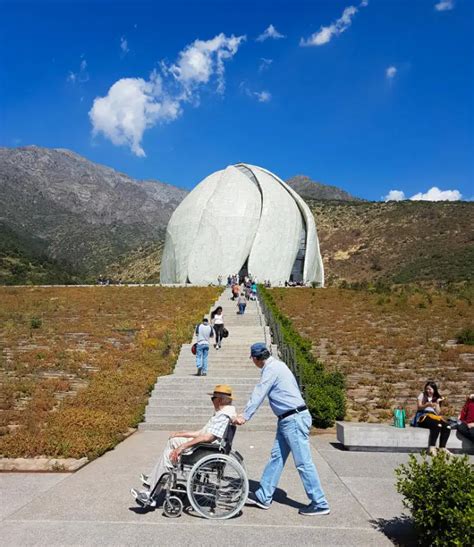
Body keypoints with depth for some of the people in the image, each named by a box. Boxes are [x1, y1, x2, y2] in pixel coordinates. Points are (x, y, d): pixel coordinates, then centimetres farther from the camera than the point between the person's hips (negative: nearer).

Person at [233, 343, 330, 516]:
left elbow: (258, 394, -16)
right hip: (288, 419, 10)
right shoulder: (276, 365, 15)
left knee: (303, 462, -4)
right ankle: (263, 497, 20)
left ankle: (320, 504, 5)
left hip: (294, 419, -10)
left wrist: (245, 416, -13)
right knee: (276, 457, 13)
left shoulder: (271, 369, -14)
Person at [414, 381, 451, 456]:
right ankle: (432, 447, -38)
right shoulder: (422, 395, 13)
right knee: (437, 425, -37)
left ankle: (442, 448, -26)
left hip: (434, 417, 5)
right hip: (423, 416, -5)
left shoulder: (437, 398, 22)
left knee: (447, 427, -27)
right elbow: (419, 407, -3)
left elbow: (438, 413, 14)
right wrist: (427, 405, -21)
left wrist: (437, 403, 1)